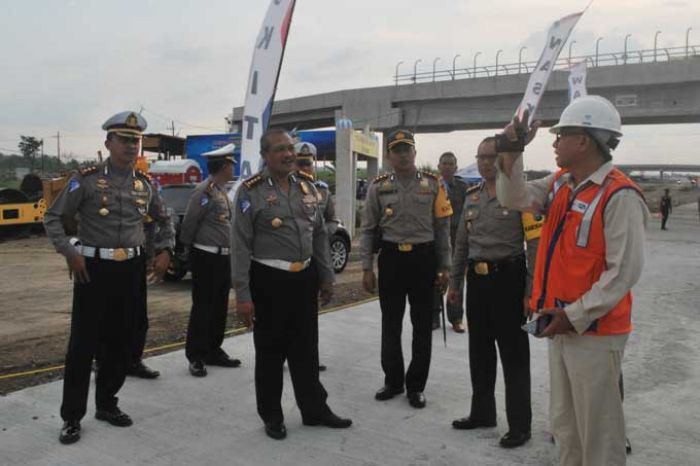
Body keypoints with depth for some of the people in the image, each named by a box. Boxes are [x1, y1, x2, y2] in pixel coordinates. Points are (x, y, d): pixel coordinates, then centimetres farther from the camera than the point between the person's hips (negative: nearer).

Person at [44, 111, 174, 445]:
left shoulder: (145, 184, 7)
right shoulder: (87, 179, -6)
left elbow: (164, 220, 21)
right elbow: (53, 218, -2)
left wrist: (165, 250, 8)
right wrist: (70, 253, -12)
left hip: (132, 269, 4)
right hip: (94, 268, -4)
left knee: (121, 342, 11)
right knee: (83, 344, 1)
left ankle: (107, 404, 28)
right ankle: (72, 416, 14)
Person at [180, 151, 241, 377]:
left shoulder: (222, 190, 15)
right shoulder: (204, 191, -14)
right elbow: (189, 223, -14)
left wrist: (228, 252, 15)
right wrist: (188, 248, -4)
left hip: (223, 256, 9)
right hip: (207, 257, -9)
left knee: (220, 307, 13)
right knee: (203, 306, -3)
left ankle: (213, 350, 23)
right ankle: (195, 356, 5)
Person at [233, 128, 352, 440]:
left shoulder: (306, 186, 7)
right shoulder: (251, 191, -9)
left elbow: (320, 235, 13)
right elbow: (241, 246, -11)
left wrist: (326, 277, 12)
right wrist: (243, 295, -14)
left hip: (305, 277, 5)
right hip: (269, 280, -5)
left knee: (306, 348, 15)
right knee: (270, 352, 9)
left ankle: (315, 410, 30)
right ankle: (272, 417, 27)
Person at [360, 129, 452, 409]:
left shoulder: (433, 184, 2)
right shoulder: (378, 187, 2)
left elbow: (442, 228, 4)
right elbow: (368, 230, 5)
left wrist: (444, 267, 1)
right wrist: (367, 268, 0)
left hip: (423, 258, 0)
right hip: (391, 258, 1)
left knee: (423, 325, 6)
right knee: (391, 324, 10)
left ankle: (416, 385, 19)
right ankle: (393, 381, 25)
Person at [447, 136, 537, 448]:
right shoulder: (472, 196, 11)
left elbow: (535, 244, -11)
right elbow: (461, 244, 16)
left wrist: (532, 290, -14)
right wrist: (455, 283, 15)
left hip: (508, 278, -6)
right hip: (477, 280, 6)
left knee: (514, 355, 3)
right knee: (479, 352, 15)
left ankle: (519, 425, 17)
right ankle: (482, 413, 32)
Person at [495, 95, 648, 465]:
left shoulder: (619, 196, -18)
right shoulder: (561, 183, 7)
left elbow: (624, 271, -21)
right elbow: (514, 198, 8)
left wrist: (574, 316, -20)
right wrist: (512, 154, -7)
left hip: (595, 331, -8)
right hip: (561, 324, 8)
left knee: (598, 430, 5)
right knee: (564, 423, 22)